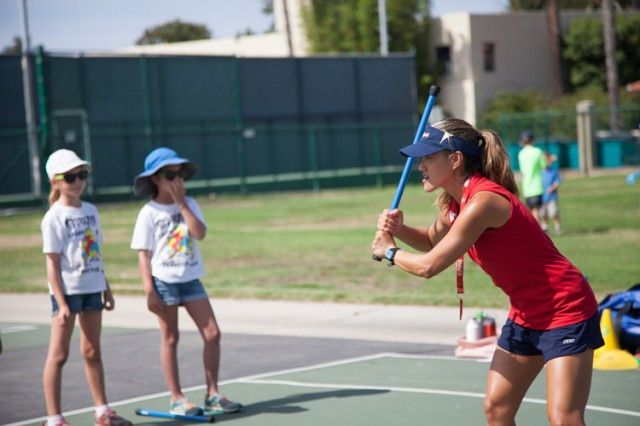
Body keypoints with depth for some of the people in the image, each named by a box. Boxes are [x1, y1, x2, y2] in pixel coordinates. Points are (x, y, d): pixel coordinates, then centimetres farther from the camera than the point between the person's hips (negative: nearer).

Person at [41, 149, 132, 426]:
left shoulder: (91, 211, 10)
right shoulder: (54, 218, -9)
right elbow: (52, 263, -12)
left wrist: (106, 288, 14)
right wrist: (62, 303, -17)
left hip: (92, 288, 6)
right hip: (67, 290, -6)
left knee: (92, 352, 14)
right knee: (58, 354, -2)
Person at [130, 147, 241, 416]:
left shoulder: (189, 204, 6)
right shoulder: (149, 213, -4)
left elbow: (200, 233, -11)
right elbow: (143, 255, -6)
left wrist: (181, 203, -12)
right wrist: (149, 291, -13)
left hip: (191, 278, 4)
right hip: (164, 281, -4)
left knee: (212, 334, -2)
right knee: (170, 339, 4)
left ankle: (212, 395, 8)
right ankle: (176, 399, 12)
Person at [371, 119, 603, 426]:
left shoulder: (483, 201, -25)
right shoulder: (453, 203, 4)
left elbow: (428, 266, -22)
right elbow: (432, 241, 23)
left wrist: (389, 252, -3)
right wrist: (398, 229, 1)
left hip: (564, 311, -10)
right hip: (525, 315, 10)